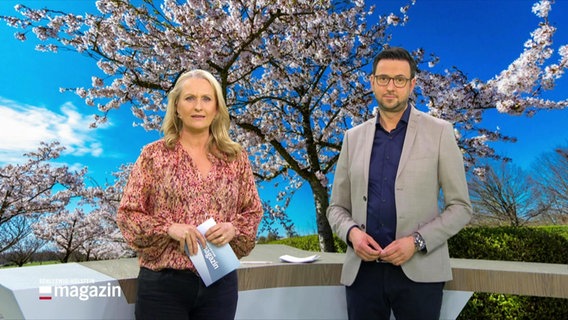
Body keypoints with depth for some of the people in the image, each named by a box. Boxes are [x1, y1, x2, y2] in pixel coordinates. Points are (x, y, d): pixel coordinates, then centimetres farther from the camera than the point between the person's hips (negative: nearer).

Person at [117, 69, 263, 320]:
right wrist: (169, 227, -18)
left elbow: (253, 212, 8)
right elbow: (127, 214, -2)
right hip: (164, 282, -2)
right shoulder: (153, 155, -3)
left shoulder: (236, 158, 2)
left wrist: (233, 228, -13)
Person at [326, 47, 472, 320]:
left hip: (418, 271, -2)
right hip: (362, 270, 3)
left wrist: (417, 241, -14)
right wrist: (352, 232, -9)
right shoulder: (354, 137, 8)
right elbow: (336, 207, 11)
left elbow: (460, 207, 0)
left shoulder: (439, 132, 0)